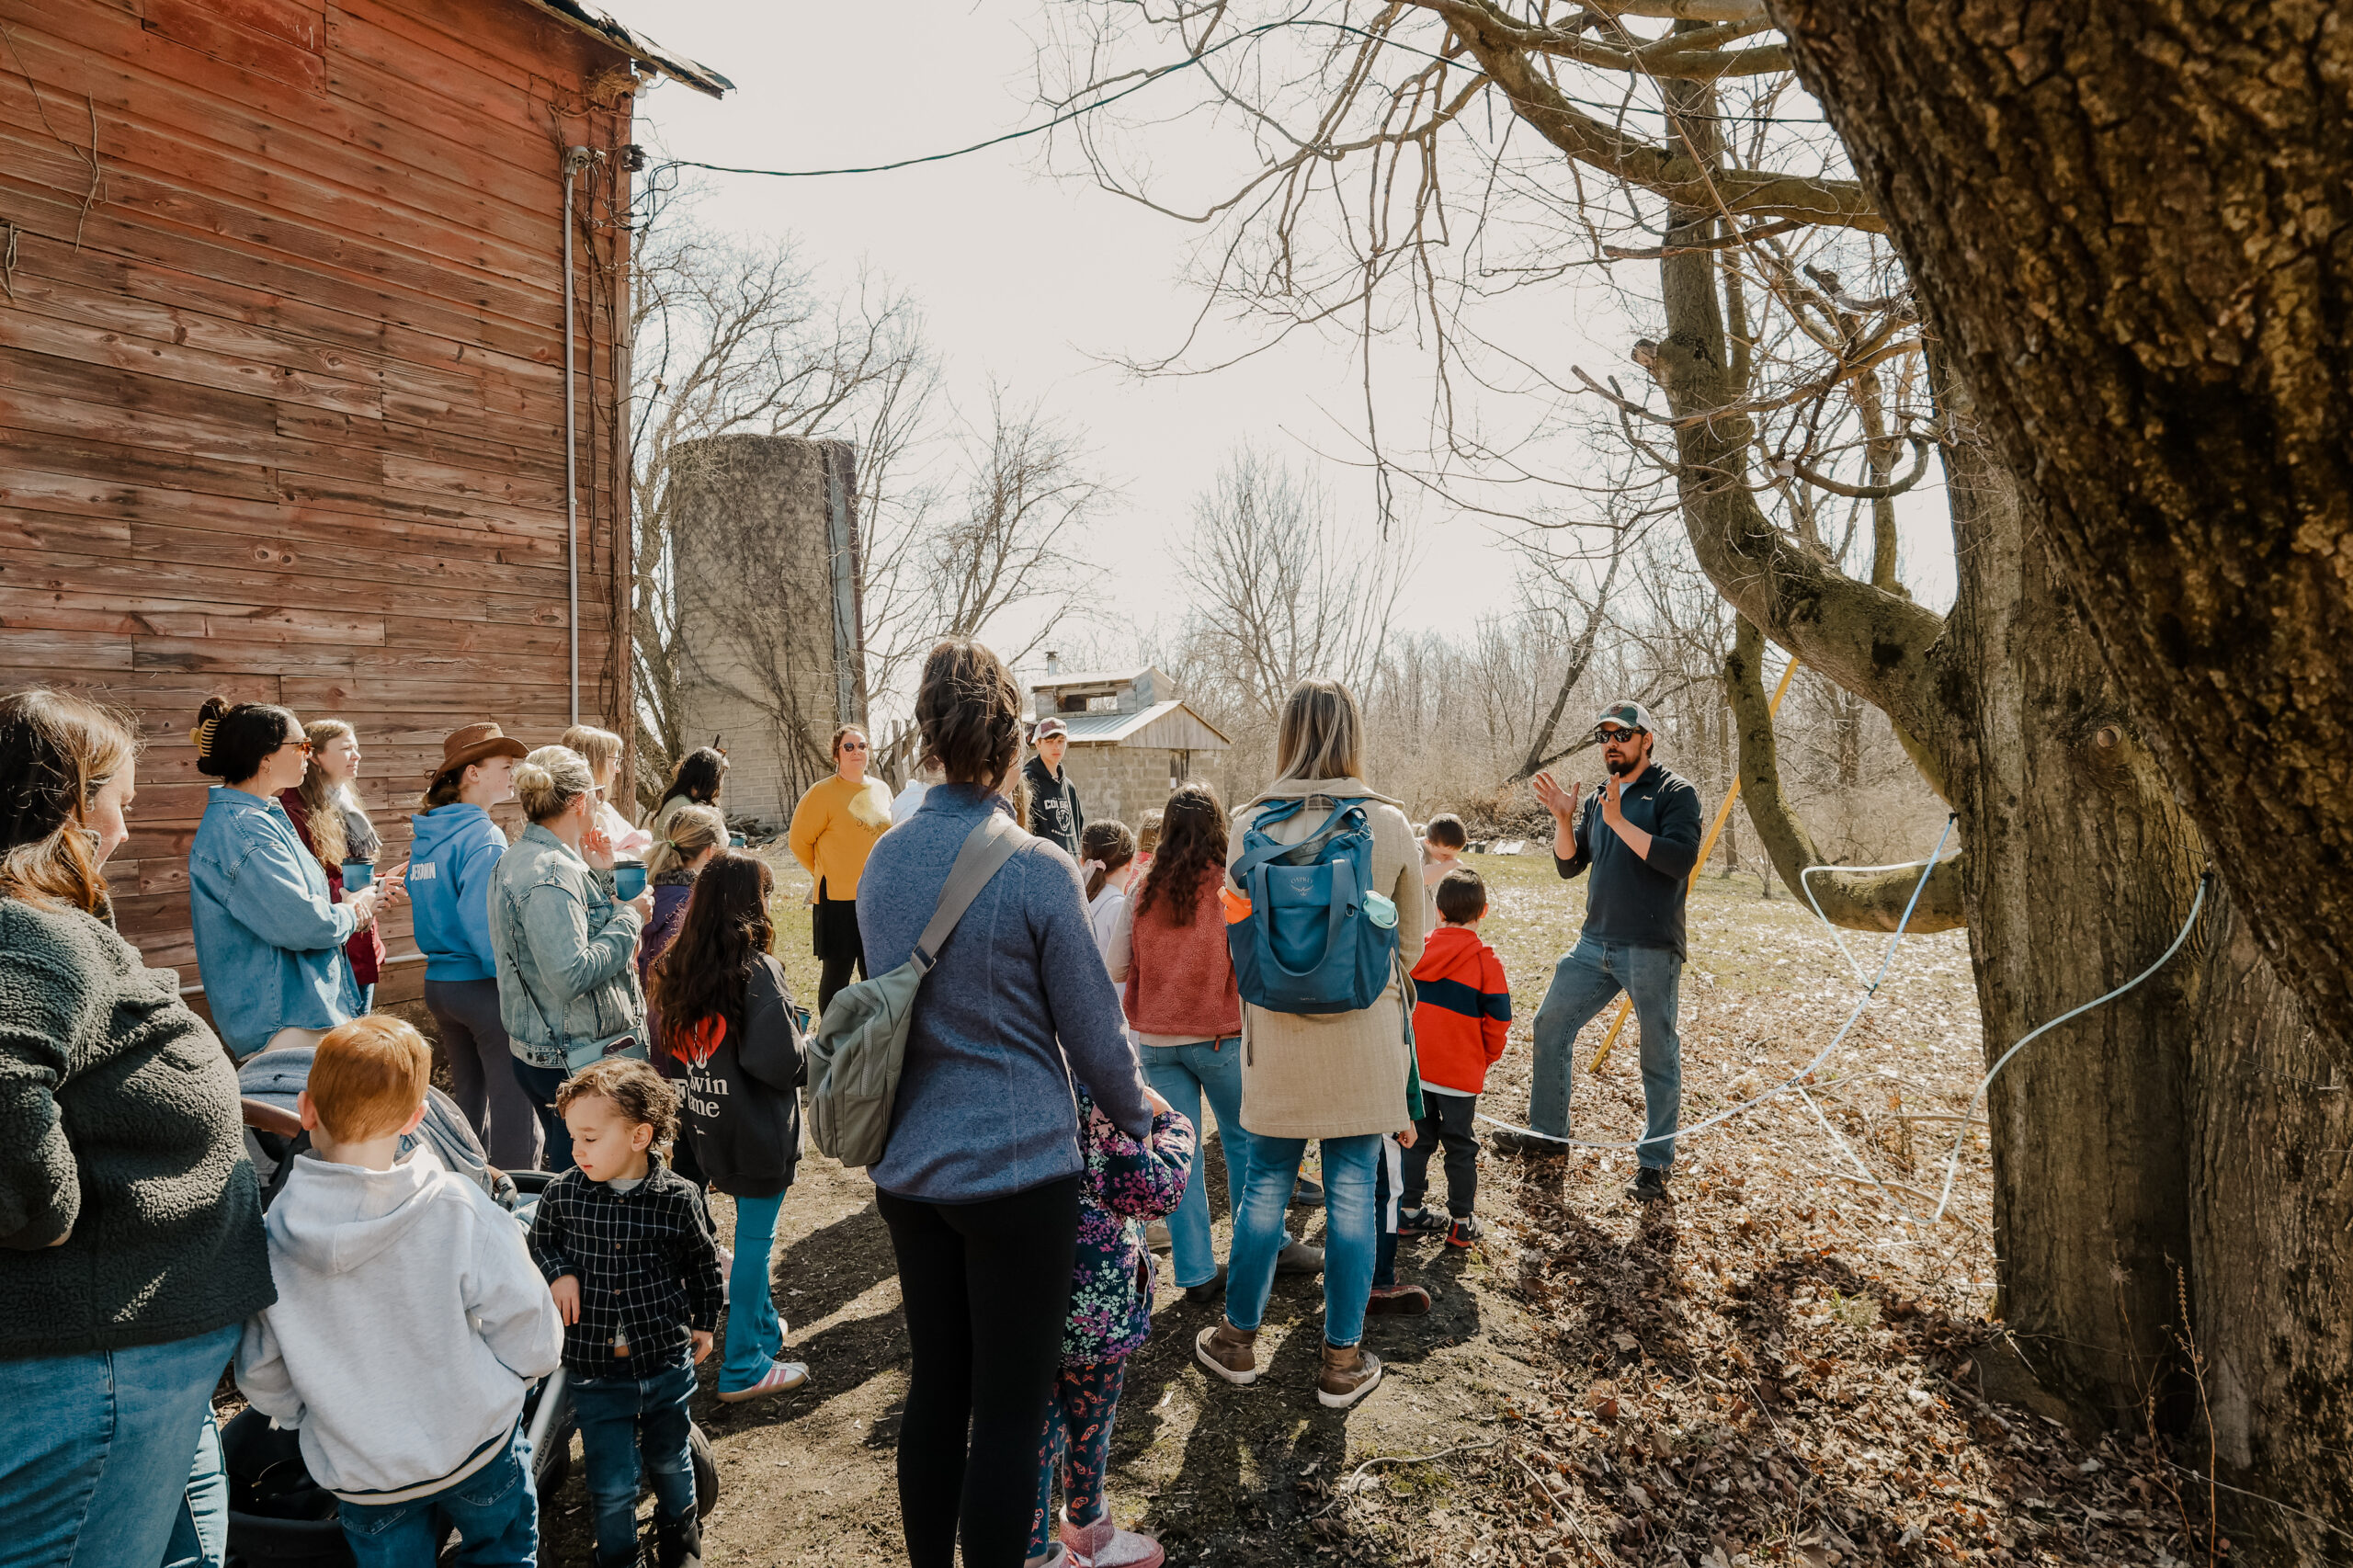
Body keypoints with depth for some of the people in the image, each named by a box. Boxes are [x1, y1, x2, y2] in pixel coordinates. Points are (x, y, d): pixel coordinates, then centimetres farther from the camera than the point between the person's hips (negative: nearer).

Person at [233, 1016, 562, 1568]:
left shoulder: (272, 1236, -15)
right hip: (478, 1454, -2)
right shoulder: (459, 1210, -23)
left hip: (359, 1476, 2)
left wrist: (315, 1419, 17)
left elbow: (261, 1379, -2)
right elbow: (532, 1346, -16)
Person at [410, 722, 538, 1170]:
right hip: (487, 987, -9)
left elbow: (433, 912, 17)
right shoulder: (483, 838, -17)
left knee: (467, 1095, 20)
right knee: (513, 1106, -2)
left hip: (439, 981, 9)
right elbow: (485, 926, -23)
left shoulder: (426, 835, 10)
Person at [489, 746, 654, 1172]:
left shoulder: (517, 860, 11)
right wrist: (630, 917, -18)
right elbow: (570, 975, -28)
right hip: (581, 1057, -10)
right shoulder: (552, 875, -22)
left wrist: (598, 876, 10)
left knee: (560, 1170, 21)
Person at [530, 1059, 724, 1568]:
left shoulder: (677, 1198, -15)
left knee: (670, 1459, 22)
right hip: (595, 1371, 0)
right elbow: (540, 1242, 9)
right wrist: (558, 1272, -11)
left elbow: (703, 1263, 1)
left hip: (667, 1364, 0)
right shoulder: (562, 1193, -12)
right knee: (611, 1486, 7)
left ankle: (679, 1527, 51)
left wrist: (704, 1322, 10)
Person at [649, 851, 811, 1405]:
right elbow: (780, 1061, -26)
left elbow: (662, 1048, 8)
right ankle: (743, 1368, 17)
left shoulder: (675, 966, -1)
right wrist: (811, 1056, -6)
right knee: (754, 1239, 6)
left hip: (706, 1126, 7)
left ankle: (763, 1328, 41)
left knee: (751, 1231, 24)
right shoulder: (758, 971, -22)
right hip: (757, 1130, -7)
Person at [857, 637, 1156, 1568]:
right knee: (1009, 1412, 8)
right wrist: (1136, 1117, 8)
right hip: (1018, 1169, -6)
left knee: (935, 1388, 21)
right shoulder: (1036, 869, -18)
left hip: (907, 1167, 6)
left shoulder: (882, 859, 0)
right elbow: (1093, 1028, -9)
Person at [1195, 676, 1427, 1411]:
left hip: (1277, 1033, 1)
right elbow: (1411, 944, 2)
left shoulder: (1248, 825, -9)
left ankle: (1237, 1340, 30)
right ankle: (1343, 1361, 25)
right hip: (1367, 1033, 0)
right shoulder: (1389, 824, -9)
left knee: (1267, 1184, 15)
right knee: (1352, 1191, 11)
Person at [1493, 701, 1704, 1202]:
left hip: (1651, 949, -6)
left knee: (1658, 1056, 4)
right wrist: (1563, 819, -6)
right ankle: (1548, 1132, 24)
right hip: (1595, 943, 6)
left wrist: (1618, 821, -22)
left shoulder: (1675, 794, -6)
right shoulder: (1596, 800, 12)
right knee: (1550, 1025, 9)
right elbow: (1569, 865, 10)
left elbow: (1681, 859, -20)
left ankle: (1655, 1160, 17)